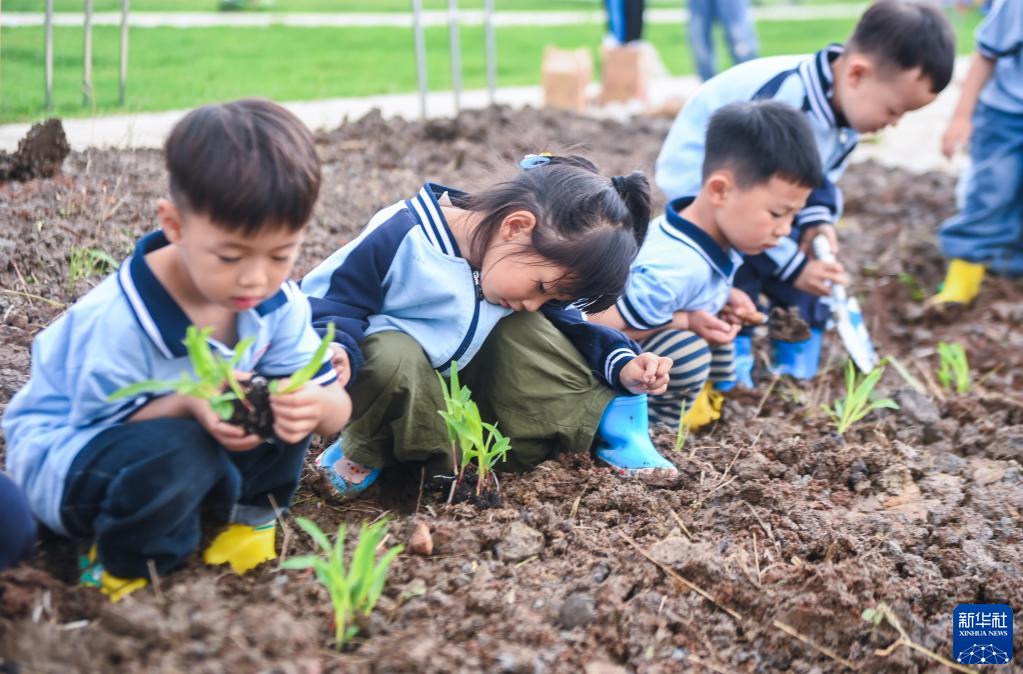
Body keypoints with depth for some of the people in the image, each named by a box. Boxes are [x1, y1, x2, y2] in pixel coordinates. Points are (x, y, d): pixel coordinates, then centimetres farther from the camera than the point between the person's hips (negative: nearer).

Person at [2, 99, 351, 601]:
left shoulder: (280, 306, -14)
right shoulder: (116, 320, -31)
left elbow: (338, 405, -13)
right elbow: (100, 427, -23)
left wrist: (315, 404, -39)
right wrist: (187, 403, -41)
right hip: (62, 453, -5)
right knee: (174, 454, -38)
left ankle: (249, 512, 3)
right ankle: (125, 563, -9)